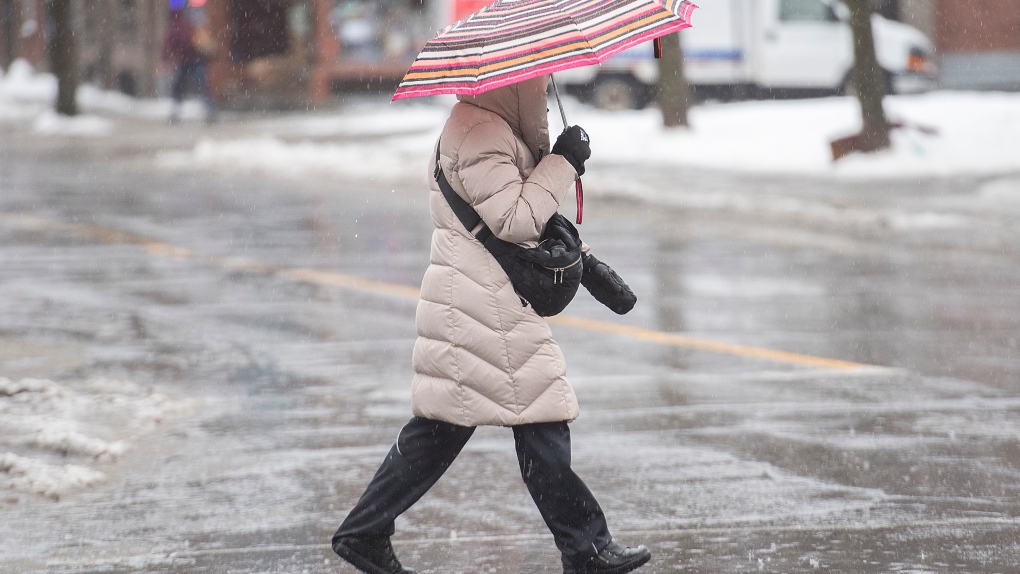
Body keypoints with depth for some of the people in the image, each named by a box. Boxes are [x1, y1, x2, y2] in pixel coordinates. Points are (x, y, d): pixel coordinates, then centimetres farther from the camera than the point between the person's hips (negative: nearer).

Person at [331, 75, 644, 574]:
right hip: (487, 310, -11)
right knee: (539, 420, -3)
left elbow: (534, 216, 27)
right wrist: (563, 162, -17)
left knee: (441, 426, 12)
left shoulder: (499, 128, 18)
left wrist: (585, 265, 22)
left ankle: (363, 533, 15)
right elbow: (516, 219, -24)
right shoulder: (480, 135, -17)